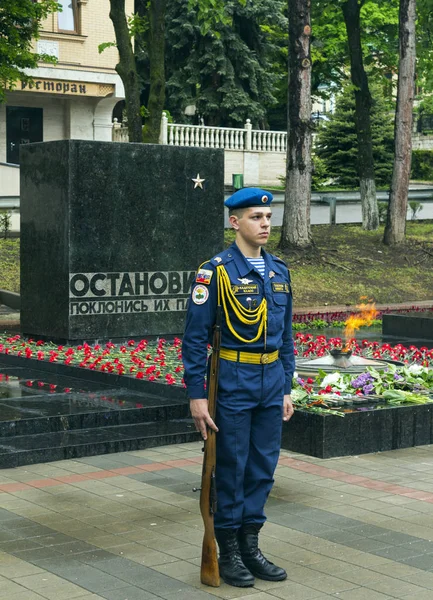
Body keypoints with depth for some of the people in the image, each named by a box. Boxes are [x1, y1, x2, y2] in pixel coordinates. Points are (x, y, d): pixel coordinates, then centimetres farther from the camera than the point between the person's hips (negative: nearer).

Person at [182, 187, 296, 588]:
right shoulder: (216, 271, -10)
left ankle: (250, 546, 24)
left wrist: (286, 389, 12)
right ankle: (229, 553, 16)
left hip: (271, 381, 6)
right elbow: (195, 336, -10)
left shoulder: (279, 271, 9)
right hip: (233, 381, -6)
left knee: (263, 468, 11)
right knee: (231, 469, 3)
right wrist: (196, 394, -13)